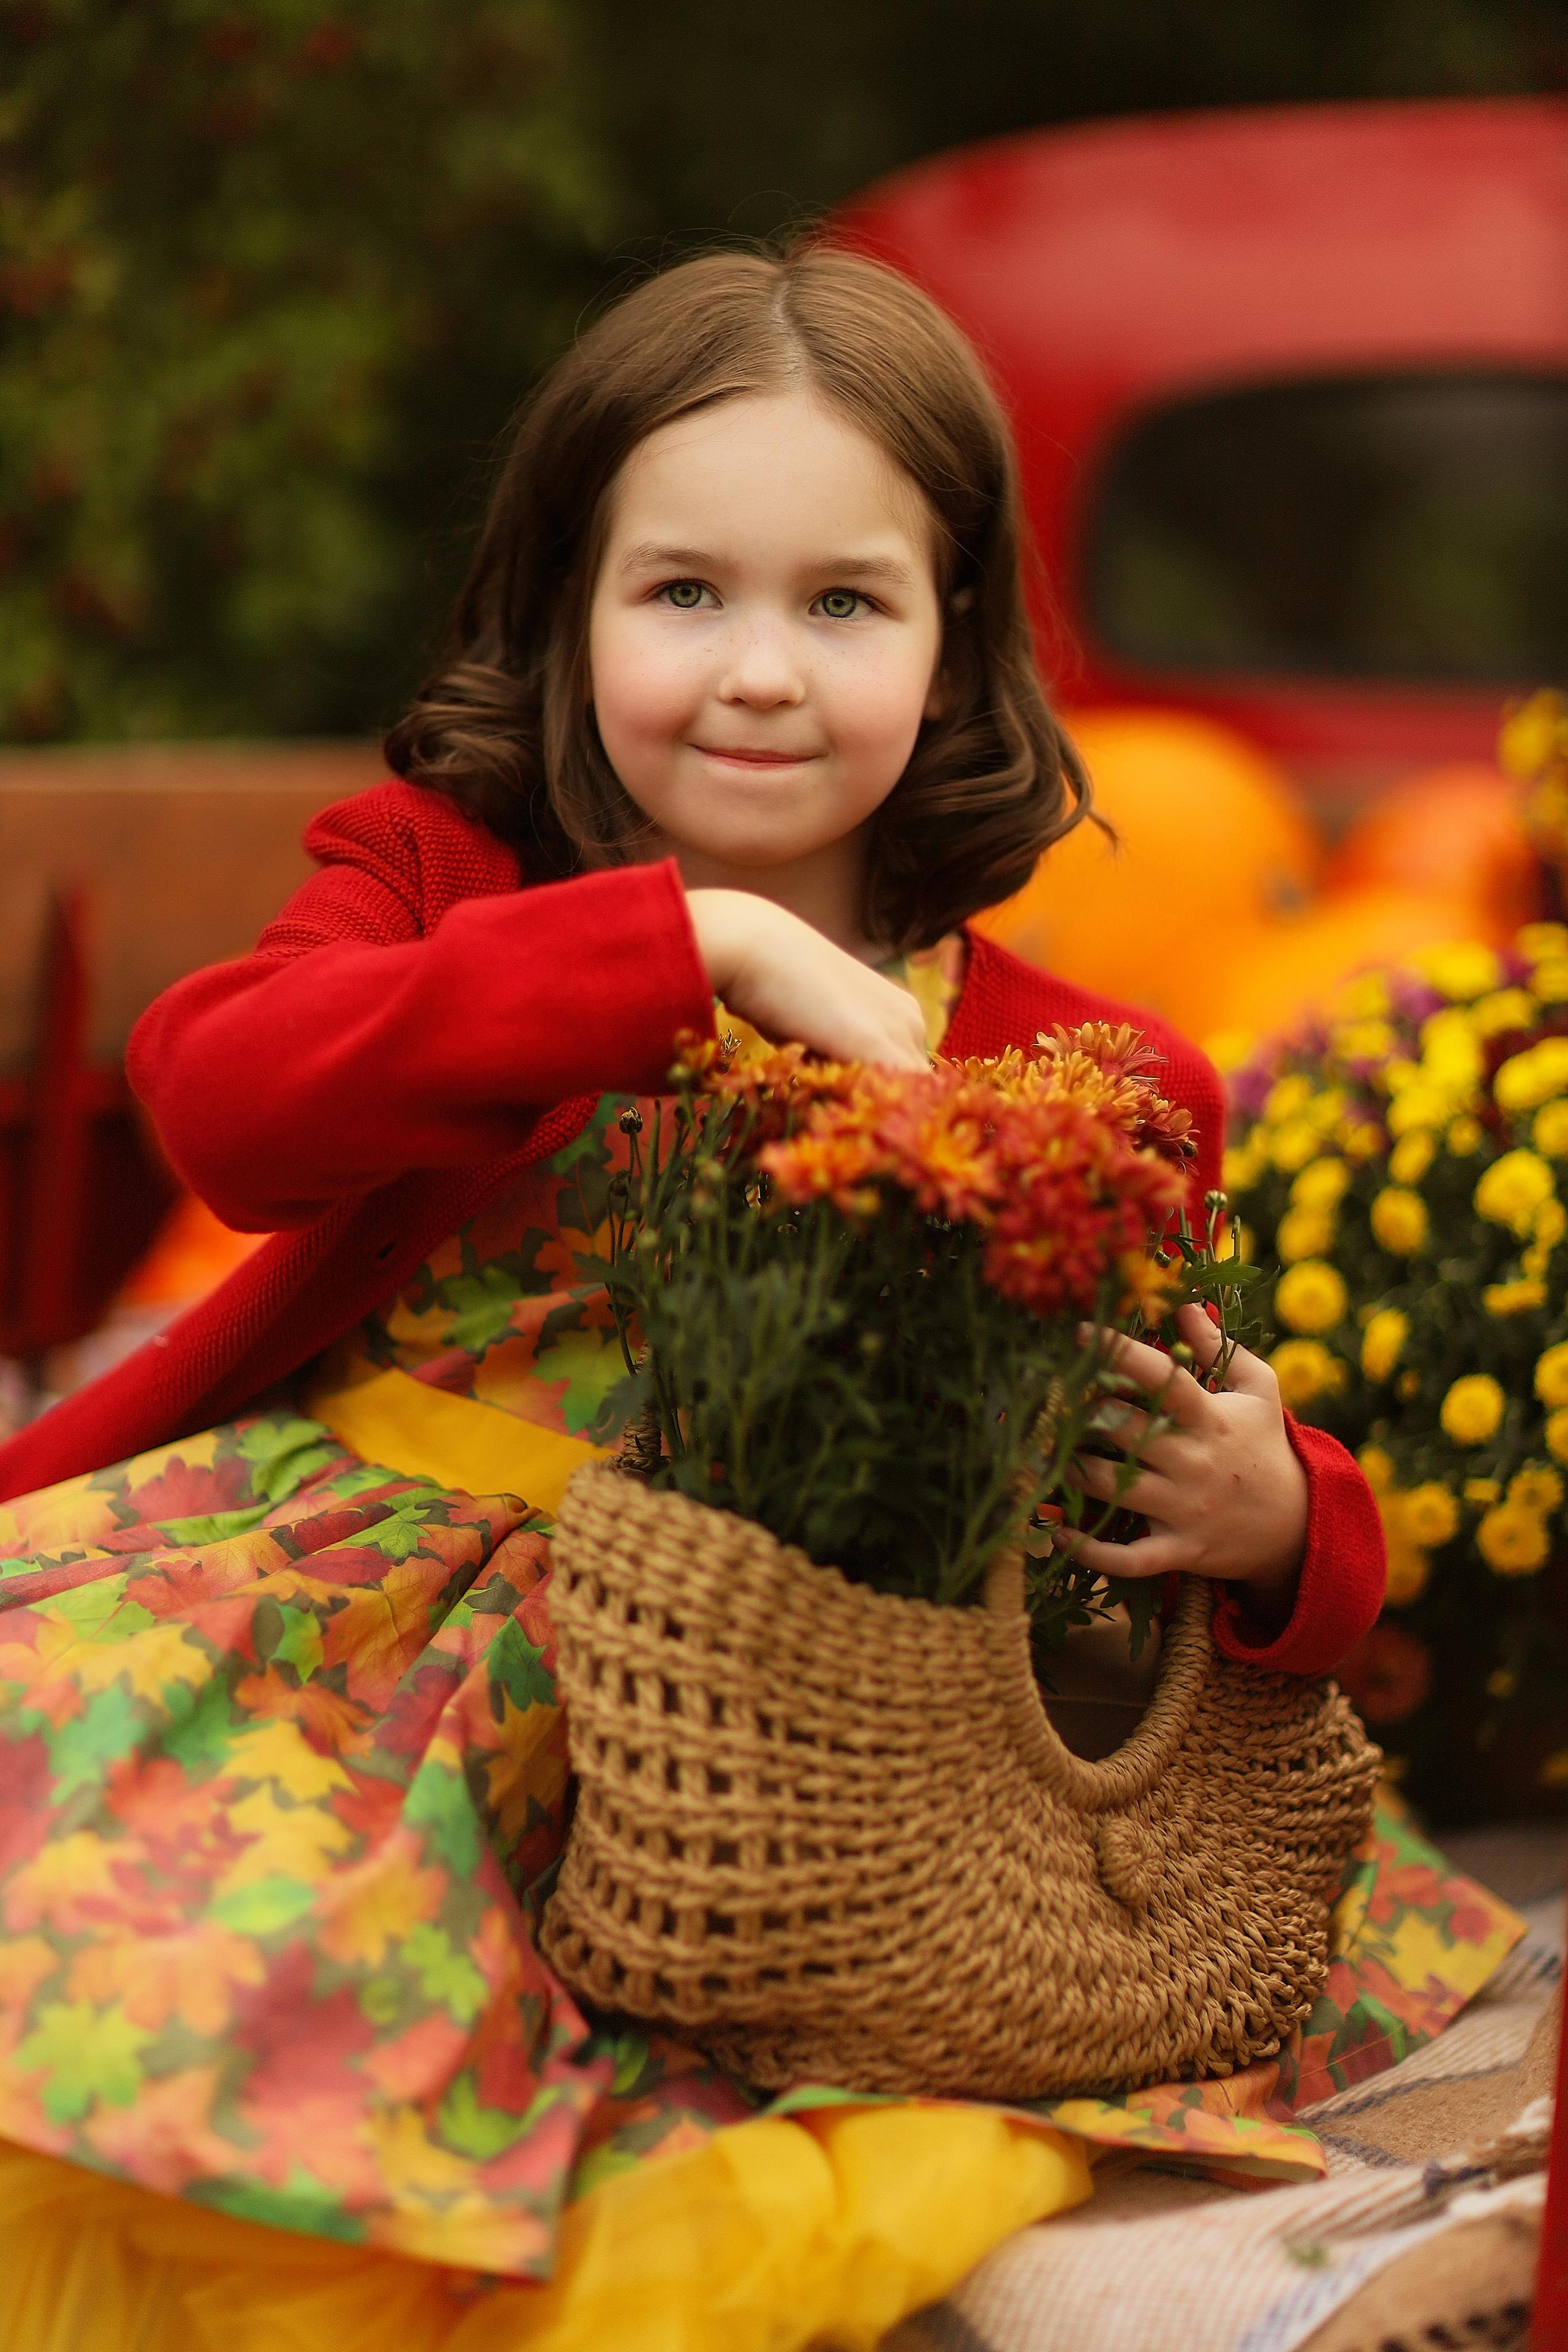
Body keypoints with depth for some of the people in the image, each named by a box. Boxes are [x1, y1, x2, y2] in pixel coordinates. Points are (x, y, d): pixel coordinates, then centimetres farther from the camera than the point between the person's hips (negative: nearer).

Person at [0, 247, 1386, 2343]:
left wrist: (1271, 1520, -17)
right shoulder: (442, 876, 3)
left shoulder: (1061, 1080, 2)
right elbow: (223, 1099, -19)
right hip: (328, 1561, 1)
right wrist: (696, 940, -25)